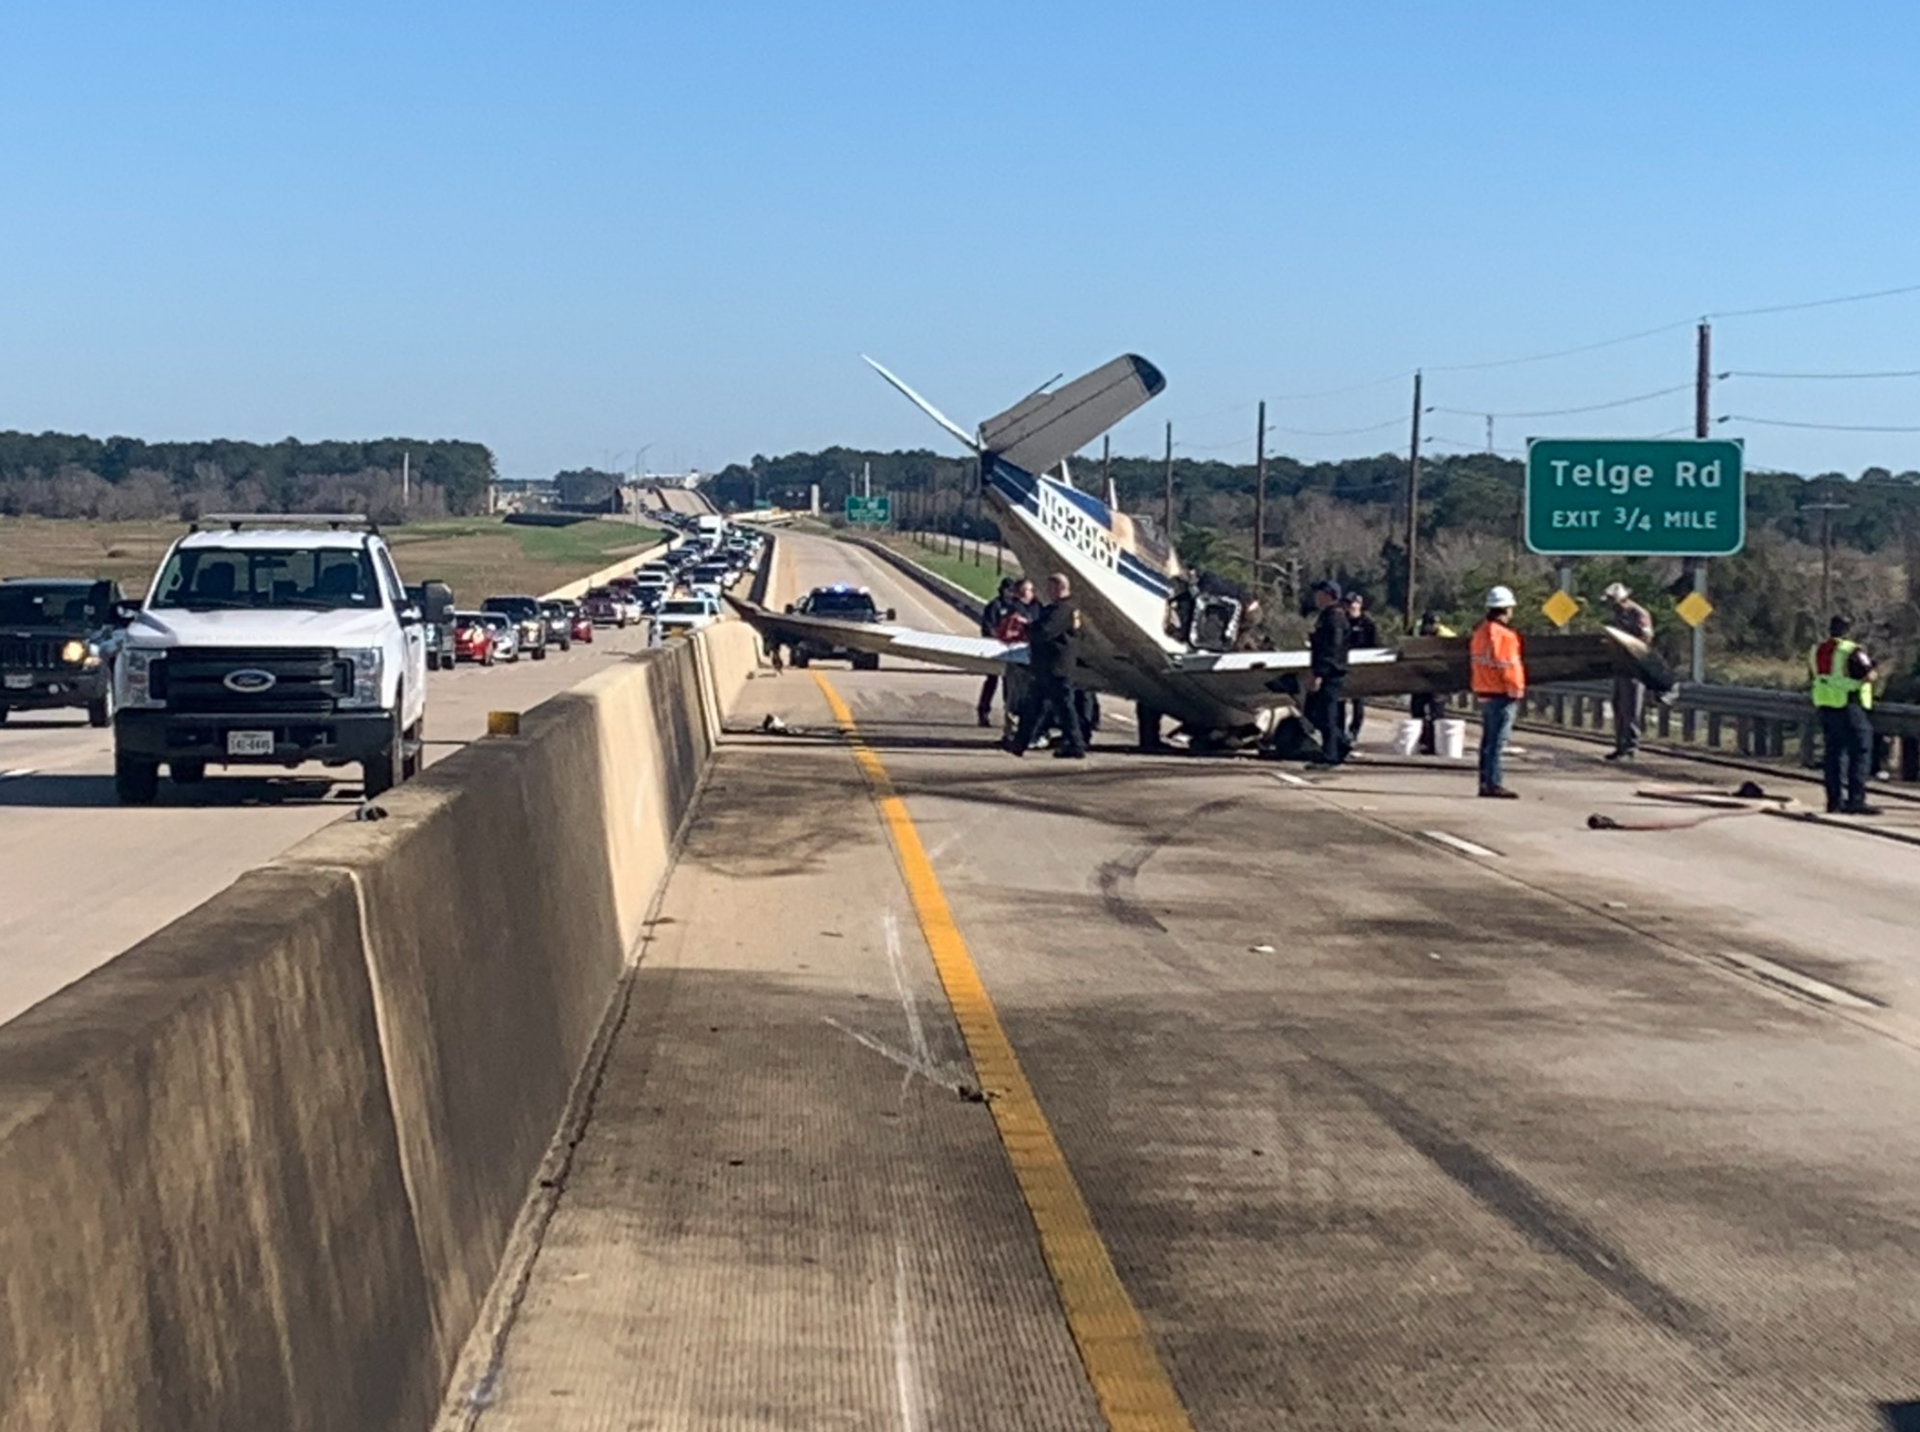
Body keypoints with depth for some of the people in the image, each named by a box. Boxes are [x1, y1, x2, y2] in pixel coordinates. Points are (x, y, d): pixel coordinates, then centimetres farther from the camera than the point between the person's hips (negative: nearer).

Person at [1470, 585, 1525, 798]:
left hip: (1484, 692, 10)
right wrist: (1516, 687, -12)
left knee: (1488, 739, 14)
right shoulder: (1503, 634, -17)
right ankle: (1494, 783, -9)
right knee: (1498, 741, -8)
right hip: (1501, 693, -10)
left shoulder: (1480, 630, 12)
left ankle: (1485, 783, 18)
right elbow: (1507, 664, -20)